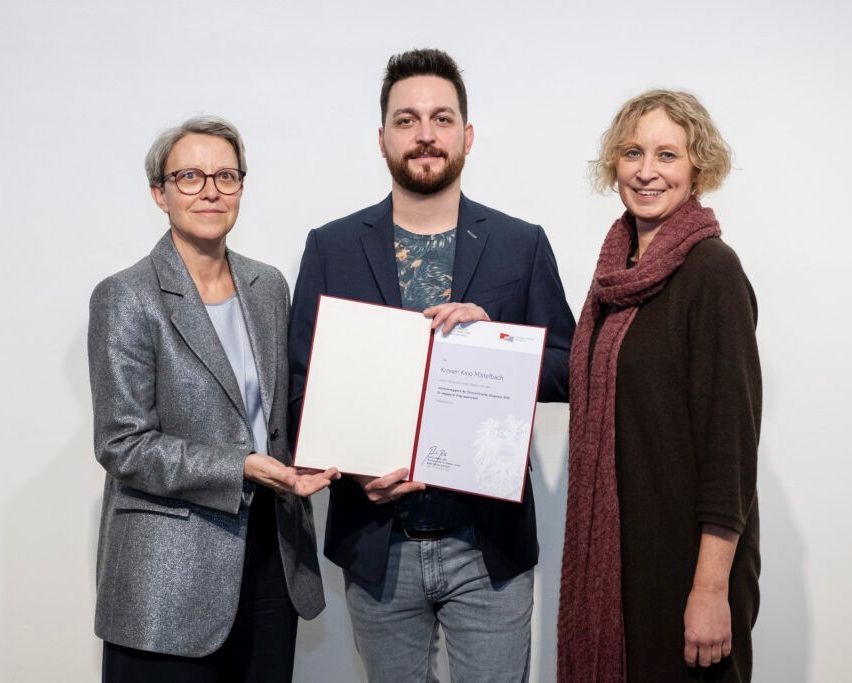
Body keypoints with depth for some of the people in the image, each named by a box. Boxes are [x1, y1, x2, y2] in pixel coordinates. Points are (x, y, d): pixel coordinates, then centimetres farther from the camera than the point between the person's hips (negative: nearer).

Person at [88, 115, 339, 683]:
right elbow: (123, 446, -13)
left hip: (272, 556, 5)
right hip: (172, 574, -5)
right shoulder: (127, 299, -9)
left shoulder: (269, 286, 9)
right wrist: (242, 468, -20)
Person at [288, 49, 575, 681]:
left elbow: (567, 371, 2)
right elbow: (301, 382, 2)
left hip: (489, 542, 0)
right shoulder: (332, 248, 2)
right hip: (378, 544, 1)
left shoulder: (522, 244, 1)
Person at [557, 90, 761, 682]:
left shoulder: (712, 271, -15)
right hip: (608, 542, 7)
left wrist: (712, 588, -20)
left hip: (682, 546, -7)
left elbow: (732, 434, -18)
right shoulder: (618, 267, 7)